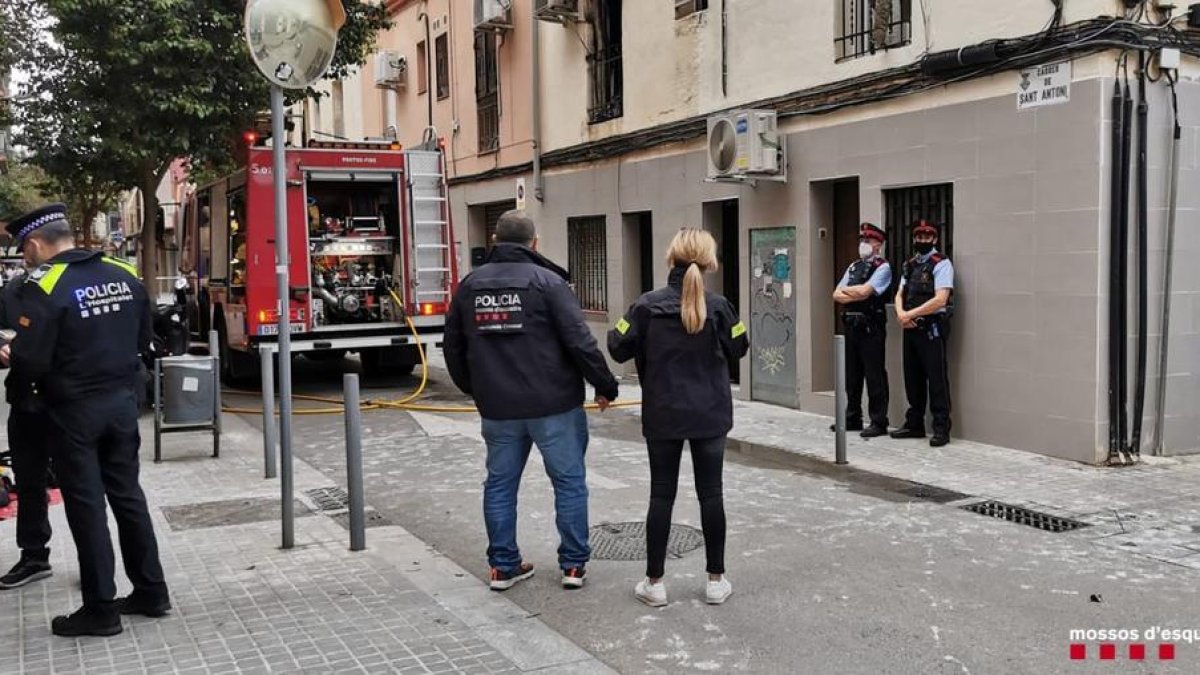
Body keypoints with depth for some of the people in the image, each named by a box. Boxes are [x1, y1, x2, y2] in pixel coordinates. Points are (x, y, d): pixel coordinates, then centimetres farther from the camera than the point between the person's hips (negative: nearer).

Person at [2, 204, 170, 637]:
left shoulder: (45, 287, -16)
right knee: (127, 494, 15)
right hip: (122, 401, 6)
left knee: (85, 504, 4)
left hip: (74, 409, -6)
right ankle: (151, 591, 23)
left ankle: (101, 609, 12)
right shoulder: (125, 276, 2)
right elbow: (143, 340, 10)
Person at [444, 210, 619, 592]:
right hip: (554, 405, -4)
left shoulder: (470, 284, 6)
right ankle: (574, 564, 14)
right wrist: (605, 386, -2)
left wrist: (473, 388, 28)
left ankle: (503, 566, 19)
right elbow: (579, 341, -14)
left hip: (497, 408, 4)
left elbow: (453, 346, 14)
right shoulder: (547, 281, -9)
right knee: (569, 481, 8)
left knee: (500, 484, 14)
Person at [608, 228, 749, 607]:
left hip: (662, 416, 0)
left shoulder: (648, 305, -10)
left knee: (661, 494, 7)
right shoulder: (717, 306, -9)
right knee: (710, 493, 9)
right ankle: (716, 580, 16)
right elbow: (738, 349, 4)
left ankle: (654, 582, 13)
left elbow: (618, 349, -5)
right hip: (710, 415, 0)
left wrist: (649, 347, 14)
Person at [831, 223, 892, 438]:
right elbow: (837, 295, 10)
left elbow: (865, 291, -17)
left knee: (875, 376, -3)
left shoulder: (883, 267, -5)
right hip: (851, 325, 7)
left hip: (871, 327, -7)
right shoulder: (853, 266, 17)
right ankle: (853, 418, 23)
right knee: (852, 374, 13)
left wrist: (846, 291, 0)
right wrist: (856, 295, -7)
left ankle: (879, 422, 3)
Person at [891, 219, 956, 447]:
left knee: (937, 379, -4)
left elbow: (940, 300, -16)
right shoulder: (910, 265, 17)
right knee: (912, 378, 12)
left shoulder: (941, 264, -6)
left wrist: (910, 314, -13)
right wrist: (900, 313, -6)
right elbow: (900, 294, 16)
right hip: (911, 328, 7)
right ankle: (914, 424, 22)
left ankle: (941, 429, 1)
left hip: (932, 328, -7)